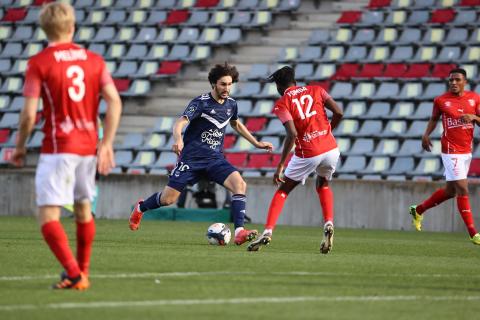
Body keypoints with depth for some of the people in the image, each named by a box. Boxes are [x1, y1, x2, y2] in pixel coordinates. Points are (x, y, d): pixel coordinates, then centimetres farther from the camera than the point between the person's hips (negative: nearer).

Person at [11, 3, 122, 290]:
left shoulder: (39, 63, -6)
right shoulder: (94, 60, 7)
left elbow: (29, 114, -10)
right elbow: (114, 101, -1)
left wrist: (20, 147, 4)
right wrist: (106, 144, 2)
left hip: (57, 148, -5)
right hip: (88, 147, 5)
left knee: (49, 216, -7)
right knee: (84, 209, 21)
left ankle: (73, 273, -22)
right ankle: (83, 273, 31)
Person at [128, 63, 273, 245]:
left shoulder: (231, 104, 7)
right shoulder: (201, 103, -12)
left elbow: (236, 125, 30)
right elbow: (180, 123, -26)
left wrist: (256, 143, 28)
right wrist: (178, 139, -47)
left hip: (215, 159, 4)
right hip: (192, 158, -4)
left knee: (240, 184, -23)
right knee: (167, 199, -3)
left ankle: (239, 232, -27)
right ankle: (140, 208, 31)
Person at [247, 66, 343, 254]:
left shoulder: (282, 104, -1)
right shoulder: (315, 90, 10)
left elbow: (292, 135, -13)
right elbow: (338, 113, 2)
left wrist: (280, 165, -12)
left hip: (307, 153, -3)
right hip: (331, 149, 3)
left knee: (282, 191, 14)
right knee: (323, 185, 29)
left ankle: (267, 233, 4)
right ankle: (328, 225, 9)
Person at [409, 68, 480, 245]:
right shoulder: (441, 101, -3)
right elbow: (434, 119, 13)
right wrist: (426, 134, -2)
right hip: (451, 151, -5)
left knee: (450, 190, 15)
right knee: (462, 189, -12)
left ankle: (418, 210, 36)